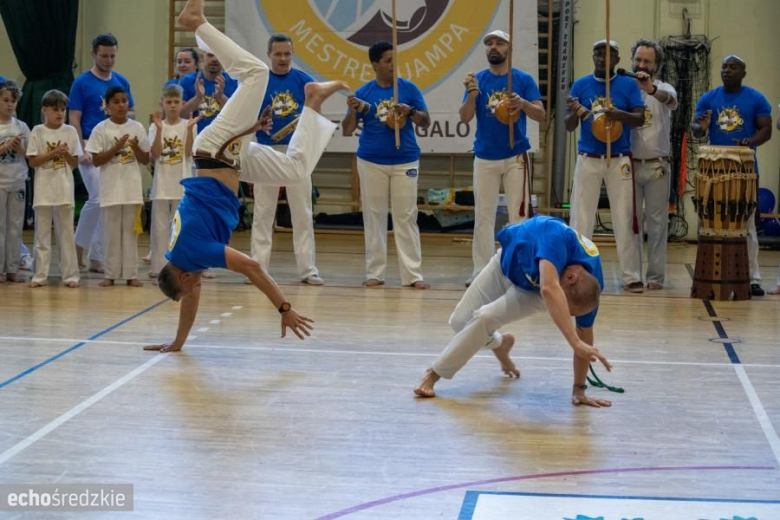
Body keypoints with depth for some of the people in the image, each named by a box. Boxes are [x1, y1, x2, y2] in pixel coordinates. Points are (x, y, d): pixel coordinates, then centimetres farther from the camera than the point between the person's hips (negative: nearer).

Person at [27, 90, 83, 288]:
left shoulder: (70, 132, 3)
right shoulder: (38, 132, -1)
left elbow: (75, 163, 5)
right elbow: (32, 162, -5)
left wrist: (66, 154, -15)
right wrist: (52, 153, -15)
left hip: (64, 189, 1)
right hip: (44, 189, -1)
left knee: (66, 234, 4)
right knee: (42, 234, 4)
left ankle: (70, 275, 7)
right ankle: (40, 275, 8)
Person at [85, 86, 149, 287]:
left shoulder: (137, 127, 4)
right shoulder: (101, 129, -2)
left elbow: (145, 160, 7)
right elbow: (96, 161, -6)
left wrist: (136, 148, -12)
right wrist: (116, 147, -16)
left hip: (132, 187, 2)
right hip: (111, 188, -2)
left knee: (130, 231, 5)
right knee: (112, 232, 3)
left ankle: (131, 274, 9)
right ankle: (111, 274, 9)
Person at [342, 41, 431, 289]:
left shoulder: (409, 88, 0)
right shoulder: (364, 92, 0)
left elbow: (426, 122, 2)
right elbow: (347, 131, 1)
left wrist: (410, 111, -17)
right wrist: (352, 110, -18)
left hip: (405, 161, 0)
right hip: (372, 162, 1)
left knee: (406, 217, -1)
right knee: (374, 216, 6)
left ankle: (413, 274, 0)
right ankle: (375, 272, 13)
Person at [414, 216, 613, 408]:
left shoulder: (590, 285, -33)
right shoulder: (558, 237, -47)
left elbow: (584, 333, -17)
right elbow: (550, 289, -63)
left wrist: (579, 389, -13)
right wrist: (575, 342, -71)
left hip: (532, 291, 0)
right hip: (510, 259, 0)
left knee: (485, 318, -24)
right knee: (459, 321, 1)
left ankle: (435, 373, -3)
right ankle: (499, 344, 34)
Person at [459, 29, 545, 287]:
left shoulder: (523, 79, -1)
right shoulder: (477, 80, 3)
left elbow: (541, 115, -7)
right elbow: (465, 118, -4)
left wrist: (523, 104, -27)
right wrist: (472, 94, -22)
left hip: (515, 157, -2)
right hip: (485, 157, 2)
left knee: (519, 214, -1)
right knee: (483, 215, 5)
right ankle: (481, 270, 10)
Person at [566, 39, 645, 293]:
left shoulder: (628, 85, 2)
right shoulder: (580, 85, 4)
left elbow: (640, 119, -7)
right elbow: (569, 126, 1)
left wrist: (619, 114, -27)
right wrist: (574, 113, -23)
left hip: (619, 159, -1)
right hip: (588, 159, 1)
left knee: (624, 219, 0)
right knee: (581, 217, 2)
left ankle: (631, 276, 4)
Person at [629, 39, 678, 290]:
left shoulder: (664, 89, -2)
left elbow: (671, 101, -26)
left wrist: (652, 89, -46)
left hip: (657, 166, -1)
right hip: (630, 164, 1)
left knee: (657, 221, 2)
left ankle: (655, 276, 7)